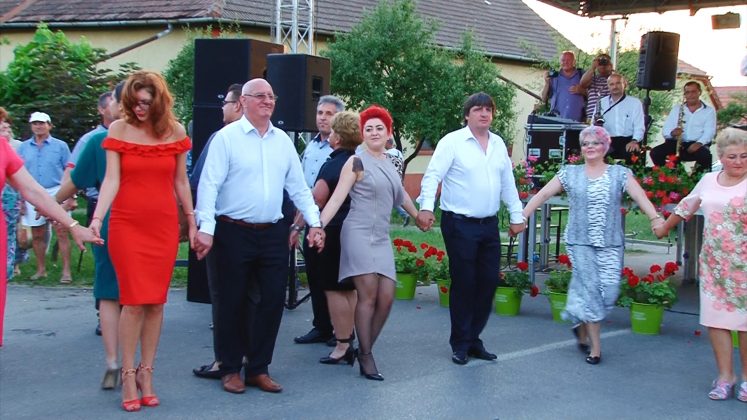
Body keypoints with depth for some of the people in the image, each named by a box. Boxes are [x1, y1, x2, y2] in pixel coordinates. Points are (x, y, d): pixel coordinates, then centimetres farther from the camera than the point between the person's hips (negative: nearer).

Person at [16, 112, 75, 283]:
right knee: (37, 235, 8)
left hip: (56, 193, -3)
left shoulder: (60, 146, 4)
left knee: (62, 232, -8)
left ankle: (66, 271, -6)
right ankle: (41, 269, 19)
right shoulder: (23, 148, 10)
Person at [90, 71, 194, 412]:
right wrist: (97, 218, -20)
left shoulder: (175, 131, 4)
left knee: (156, 302, 4)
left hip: (164, 226, 2)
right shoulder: (119, 129, -2)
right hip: (127, 224, -2)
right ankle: (128, 376, 5)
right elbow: (111, 179, -7)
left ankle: (146, 373, 15)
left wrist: (192, 224, 12)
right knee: (134, 301, -6)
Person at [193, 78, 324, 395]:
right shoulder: (227, 137, -5)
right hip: (234, 233, -5)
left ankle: (259, 368, 19)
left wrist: (314, 222, 6)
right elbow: (209, 184, -10)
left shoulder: (283, 140, 11)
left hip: (273, 234, 5)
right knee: (232, 302, 5)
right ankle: (230, 369, 19)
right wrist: (206, 228, -18)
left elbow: (298, 187, 14)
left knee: (272, 301, 6)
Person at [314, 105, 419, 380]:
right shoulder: (357, 162, -3)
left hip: (381, 238, 6)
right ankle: (366, 356, 1)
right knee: (368, 295, -10)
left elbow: (400, 194, 31)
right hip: (359, 234, -6)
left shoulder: (389, 162, 16)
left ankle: (365, 349, 14)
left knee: (386, 298, -1)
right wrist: (318, 226, -22)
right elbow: (337, 198, -10)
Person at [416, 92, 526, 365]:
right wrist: (426, 207, -25)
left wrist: (516, 216, 17)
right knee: (464, 283, -1)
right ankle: (460, 344, 12)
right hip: (460, 224, -6)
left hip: (489, 225, 6)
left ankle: (474, 339, 20)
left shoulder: (499, 144, 13)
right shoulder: (452, 142, -5)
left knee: (488, 282, 6)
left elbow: (508, 183, 19)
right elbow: (432, 176, -13)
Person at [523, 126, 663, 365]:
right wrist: (522, 216, -4)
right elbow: (543, 194, 6)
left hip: (610, 245, 1)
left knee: (609, 291, -3)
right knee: (590, 290, -4)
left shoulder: (620, 173, 6)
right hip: (580, 243, -1)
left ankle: (580, 323, 26)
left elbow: (639, 196, -8)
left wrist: (654, 218, -25)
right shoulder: (570, 173, 7)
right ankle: (595, 346, 6)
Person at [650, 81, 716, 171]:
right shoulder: (676, 108, 17)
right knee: (655, 152, -25)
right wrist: (672, 133, -16)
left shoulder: (709, 110, 10)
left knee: (705, 155, -35)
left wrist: (699, 143, -24)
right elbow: (665, 129, 9)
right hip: (675, 143, 2)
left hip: (695, 145, -2)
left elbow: (709, 131, -3)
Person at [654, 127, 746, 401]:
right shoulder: (708, 181, 10)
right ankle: (725, 376, 12)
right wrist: (664, 228, 37)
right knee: (715, 317, 3)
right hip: (713, 263, 4)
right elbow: (686, 208, 26)